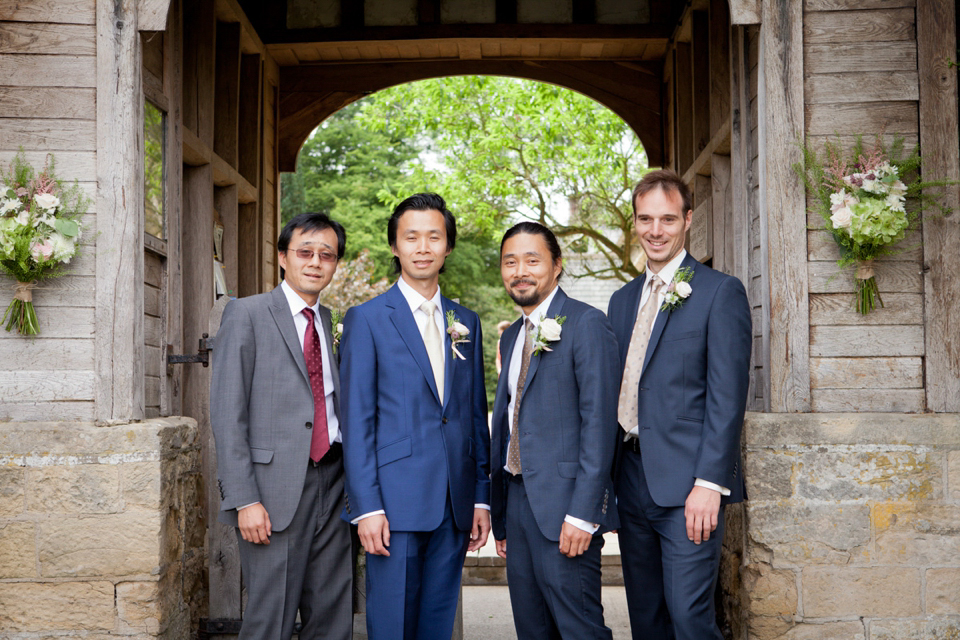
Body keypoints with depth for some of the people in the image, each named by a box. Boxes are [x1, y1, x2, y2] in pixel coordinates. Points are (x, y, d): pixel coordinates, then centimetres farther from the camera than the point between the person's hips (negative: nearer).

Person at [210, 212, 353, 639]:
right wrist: (244, 500, -15)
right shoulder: (247, 315, -2)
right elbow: (227, 414, -8)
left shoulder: (332, 322, 15)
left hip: (331, 484, 6)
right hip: (276, 489, -5)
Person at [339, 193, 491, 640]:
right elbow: (356, 419, -5)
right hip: (396, 502, -4)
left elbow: (476, 415, 15)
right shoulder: (366, 319, 0)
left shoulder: (466, 323, 13)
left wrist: (481, 498, 10)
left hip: (454, 505, 4)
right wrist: (366, 506, -11)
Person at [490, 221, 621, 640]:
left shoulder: (586, 323, -8)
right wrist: (499, 514, 17)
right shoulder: (512, 336, 17)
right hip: (517, 499, 8)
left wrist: (582, 513, -20)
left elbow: (599, 422, -14)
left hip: (563, 506, -8)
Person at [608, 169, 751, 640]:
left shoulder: (720, 292, -4)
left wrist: (709, 482, -17)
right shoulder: (623, 300, 16)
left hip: (688, 484, -6)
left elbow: (727, 396, -10)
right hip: (633, 483, 6)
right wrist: (610, 478, 11)